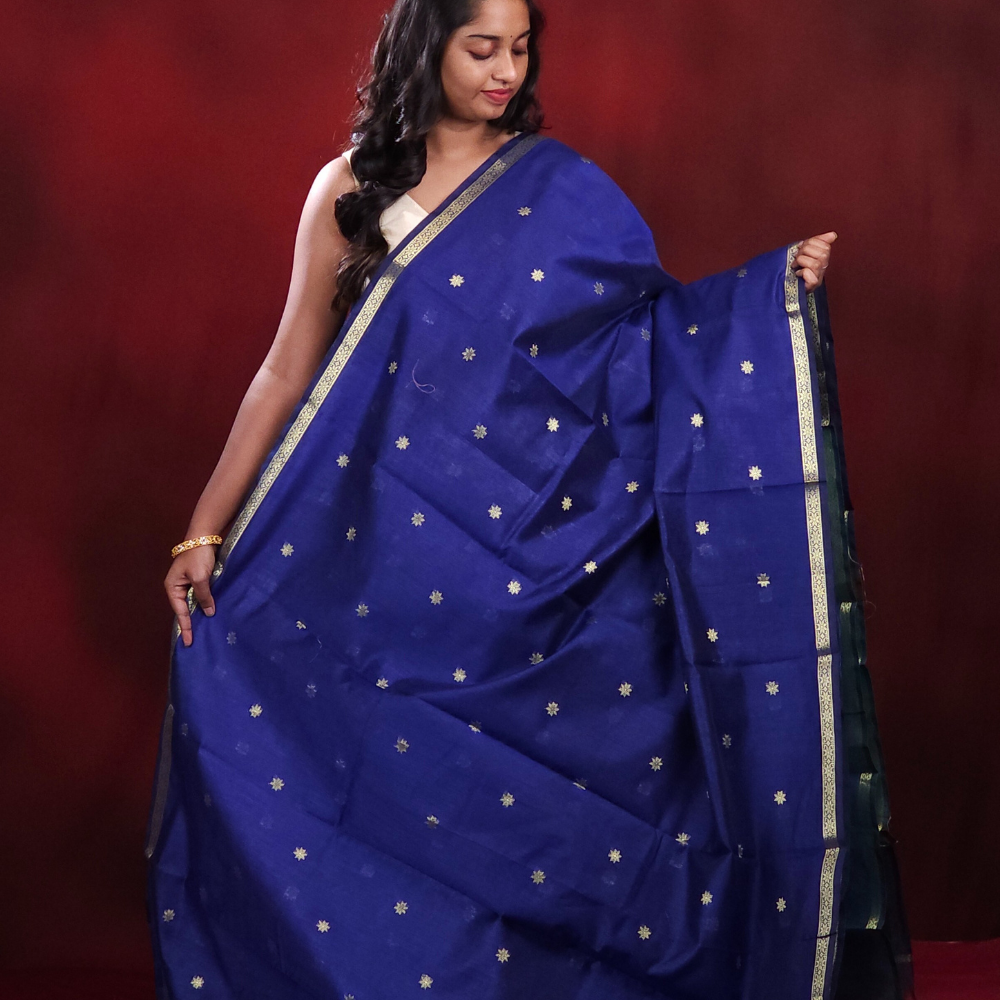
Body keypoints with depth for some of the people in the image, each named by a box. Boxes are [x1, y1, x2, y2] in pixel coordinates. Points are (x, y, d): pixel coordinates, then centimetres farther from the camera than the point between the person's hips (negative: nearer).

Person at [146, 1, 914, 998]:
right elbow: (290, 371, 4)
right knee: (402, 804, 4)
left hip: (544, 551, 1)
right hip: (401, 559, 0)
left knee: (543, 802, 3)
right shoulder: (351, 189, 3)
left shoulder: (561, 187, 5)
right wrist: (206, 529, 2)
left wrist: (773, 289, -9)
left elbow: (648, 329, 6)